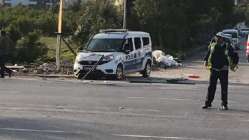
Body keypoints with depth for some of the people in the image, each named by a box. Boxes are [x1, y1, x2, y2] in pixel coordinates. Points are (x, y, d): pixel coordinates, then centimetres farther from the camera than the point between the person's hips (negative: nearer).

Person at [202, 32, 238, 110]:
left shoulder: (227, 47, -4)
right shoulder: (212, 45, 3)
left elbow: (234, 56, 5)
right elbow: (208, 54, 19)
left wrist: (234, 64, -6)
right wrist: (206, 60, 5)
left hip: (223, 70, -2)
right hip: (214, 69, 2)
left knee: (224, 87, 2)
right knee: (211, 87, 2)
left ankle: (224, 104, 10)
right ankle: (208, 103, 9)